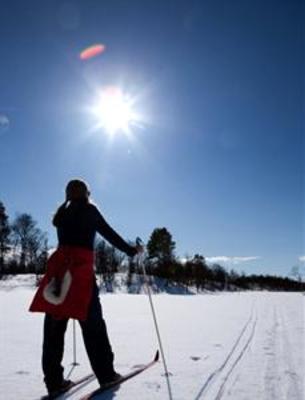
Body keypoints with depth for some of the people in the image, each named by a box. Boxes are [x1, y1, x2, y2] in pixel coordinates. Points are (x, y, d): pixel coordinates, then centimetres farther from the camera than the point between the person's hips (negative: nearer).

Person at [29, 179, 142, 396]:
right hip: (81, 267, -5)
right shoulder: (89, 210, 6)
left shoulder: (62, 213, 21)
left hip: (59, 266, 5)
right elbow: (110, 234, 6)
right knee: (92, 323, 0)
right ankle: (106, 374, 5)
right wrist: (131, 250, 16)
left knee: (55, 324, 4)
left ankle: (54, 380, 5)